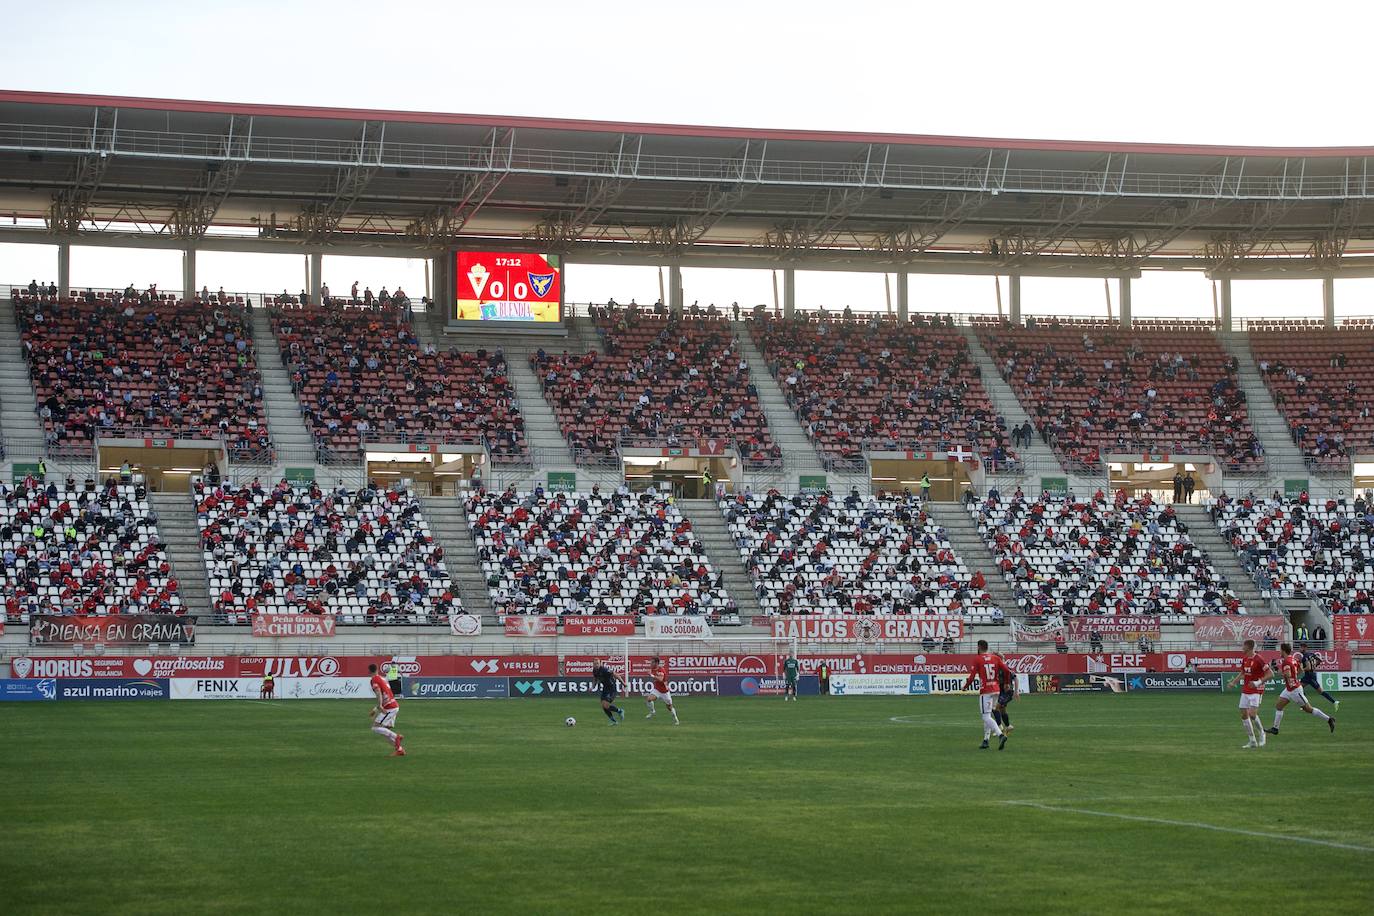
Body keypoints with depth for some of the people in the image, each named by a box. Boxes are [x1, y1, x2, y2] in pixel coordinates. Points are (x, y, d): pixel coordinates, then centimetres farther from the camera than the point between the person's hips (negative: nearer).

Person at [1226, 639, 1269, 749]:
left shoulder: (1258, 660, -16)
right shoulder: (1244, 660, 8)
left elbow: (1269, 674, -15)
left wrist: (1258, 682, -25)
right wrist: (1233, 683, 12)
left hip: (1256, 691, -8)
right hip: (1245, 690, 8)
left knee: (1252, 714, -19)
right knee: (1243, 715, 3)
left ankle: (1261, 733, 8)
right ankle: (1252, 741, 11)